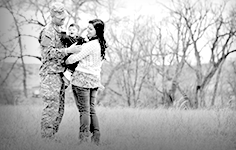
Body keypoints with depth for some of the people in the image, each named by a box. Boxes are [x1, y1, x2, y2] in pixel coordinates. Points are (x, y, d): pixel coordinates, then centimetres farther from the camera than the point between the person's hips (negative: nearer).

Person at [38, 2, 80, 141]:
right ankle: (47, 138, -9)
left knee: (60, 109, 10)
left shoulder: (61, 31, 19)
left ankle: (52, 137, 16)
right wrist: (68, 50, -23)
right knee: (51, 107, -12)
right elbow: (50, 53, -19)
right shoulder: (47, 32, -10)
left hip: (60, 73, 9)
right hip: (50, 73, -9)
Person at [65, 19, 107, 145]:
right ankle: (96, 137, 11)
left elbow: (75, 58, -11)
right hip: (95, 79, 8)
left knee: (84, 110, -4)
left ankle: (84, 139, -3)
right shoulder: (102, 44, 12)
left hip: (82, 79, -8)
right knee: (91, 109, 12)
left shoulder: (91, 45, -16)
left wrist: (65, 61, 6)